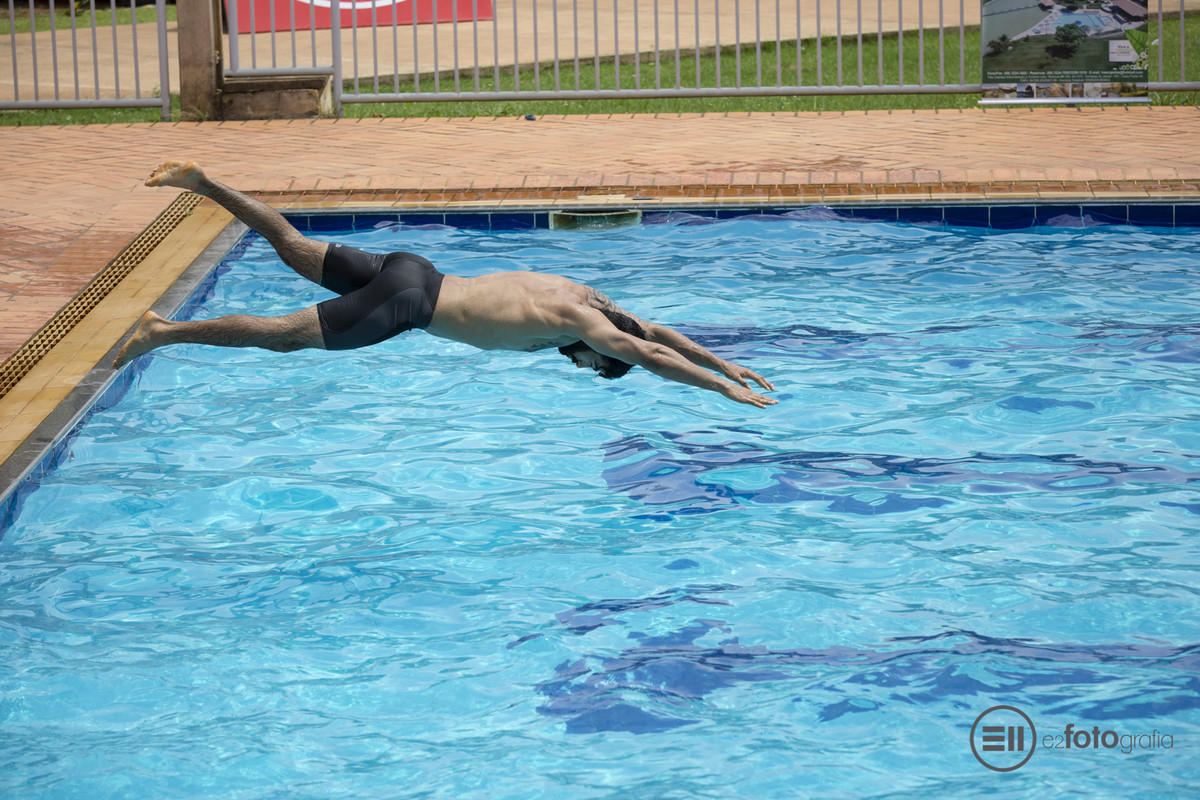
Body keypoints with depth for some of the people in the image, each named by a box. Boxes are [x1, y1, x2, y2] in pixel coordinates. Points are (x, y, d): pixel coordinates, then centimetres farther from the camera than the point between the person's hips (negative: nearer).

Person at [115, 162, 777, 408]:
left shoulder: (583, 296, 10)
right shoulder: (582, 323, -13)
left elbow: (654, 330, 21)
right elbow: (651, 353, -19)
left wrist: (728, 365, 21)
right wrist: (724, 389, -14)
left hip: (411, 272, 8)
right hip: (408, 302, -8)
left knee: (296, 250, 16)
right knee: (287, 334, -7)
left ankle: (206, 186, 17)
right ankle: (164, 332, -6)